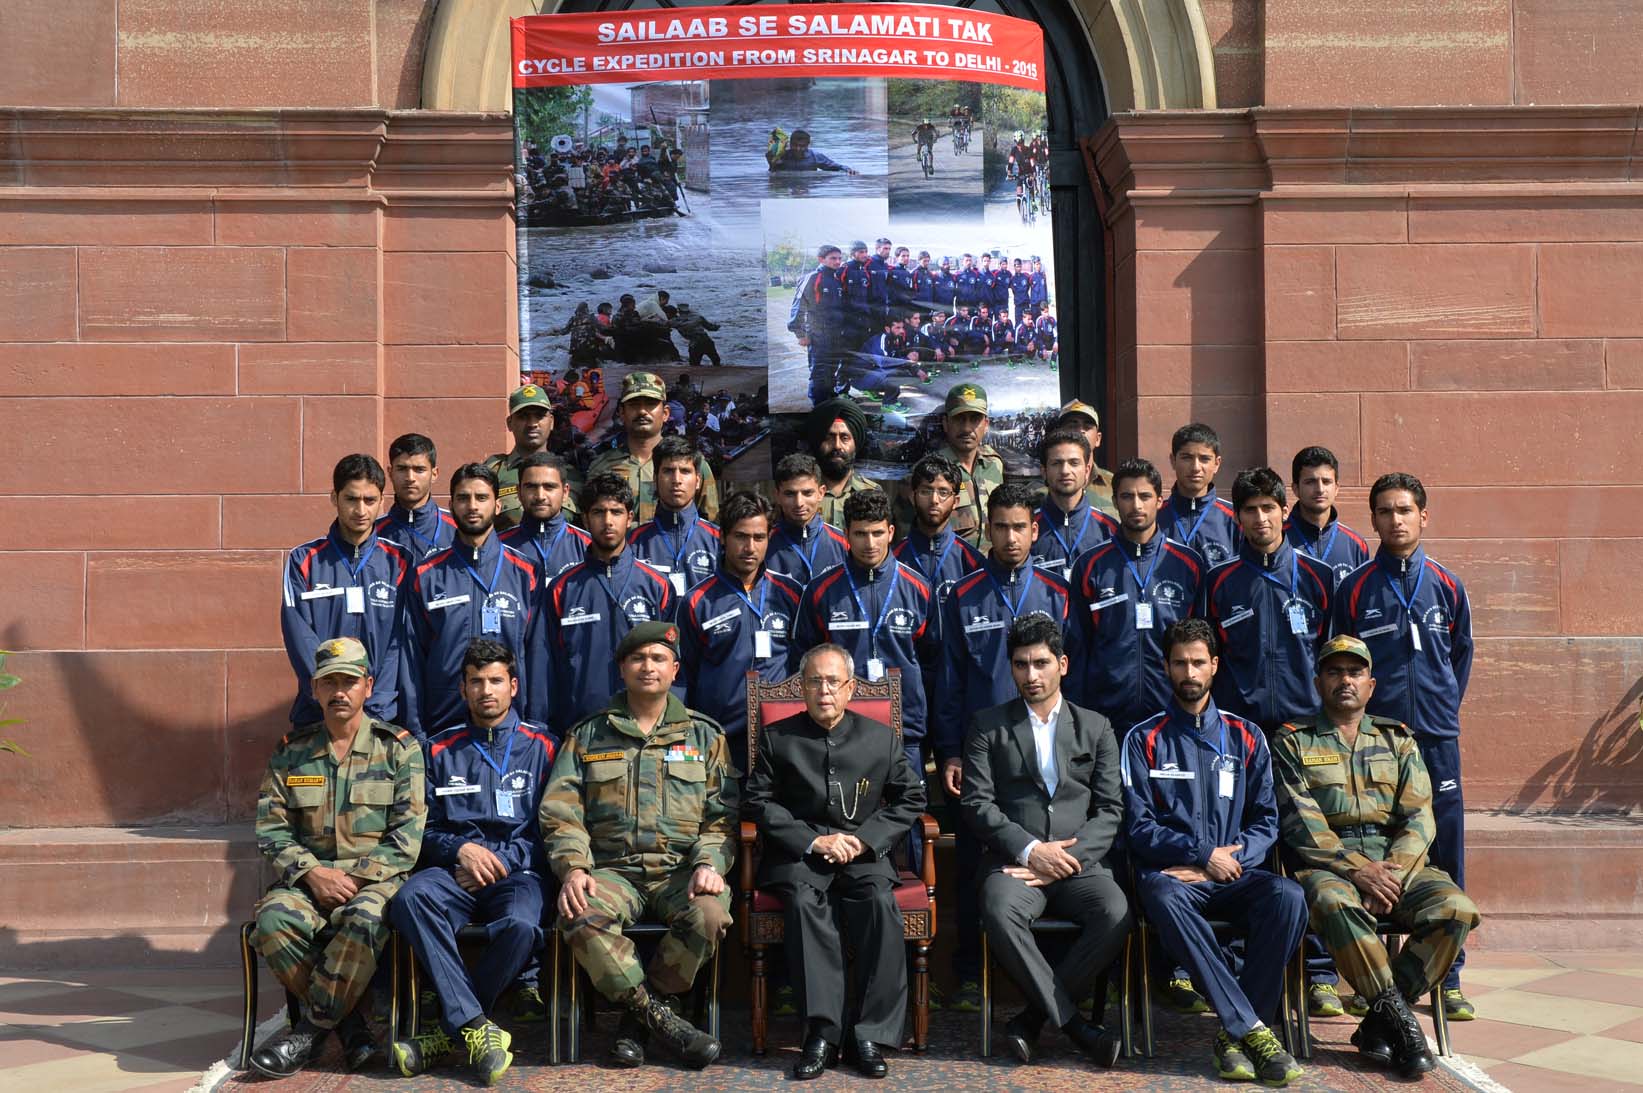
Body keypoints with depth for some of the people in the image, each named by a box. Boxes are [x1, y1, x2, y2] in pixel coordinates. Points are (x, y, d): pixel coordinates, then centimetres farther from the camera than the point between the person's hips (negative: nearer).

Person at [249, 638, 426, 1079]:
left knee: (365, 920, -37)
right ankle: (351, 1024, -14)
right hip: (307, 878, 3)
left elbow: (408, 833, -2)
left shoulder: (398, 748, 4)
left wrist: (356, 878, -13)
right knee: (274, 919, -30)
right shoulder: (291, 752, 12)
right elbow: (271, 828, 7)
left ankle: (311, 1029, -19)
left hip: (377, 878, -3)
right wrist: (312, 872, -10)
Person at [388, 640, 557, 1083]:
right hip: (455, 870, 2)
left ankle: (451, 1030, -15)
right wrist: (460, 849, -8)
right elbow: (424, 829, 13)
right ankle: (476, 1025, -32)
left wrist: (502, 860, -9)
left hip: (518, 872, -2)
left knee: (521, 925, -36)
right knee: (411, 897, -33)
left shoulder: (541, 747, 10)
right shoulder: (440, 750, 16)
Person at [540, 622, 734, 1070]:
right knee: (579, 917, -33)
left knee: (710, 915, -33)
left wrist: (709, 864, -12)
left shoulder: (705, 736, 14)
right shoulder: (587, 735, 14)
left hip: (681, 869, 0)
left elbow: (721, 816, 7)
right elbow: (560, 813, 5)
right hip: (613, 868, 0)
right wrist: (573, 867, -13)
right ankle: (661, 1019, -19)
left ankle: (637, 1016, -11)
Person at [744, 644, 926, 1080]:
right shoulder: (776, 737, 9)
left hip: (862, 851, 1)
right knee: (804, 901, -34)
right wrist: (814, 841, -10)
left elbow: (911, 798, 11)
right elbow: (759, 802, 3)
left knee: (879, 901, -31)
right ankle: (822, 1030, -31)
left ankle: (869, 1034, -24)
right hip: (798, 852, 0)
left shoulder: (882, 738, 12)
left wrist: (865, 839, -5)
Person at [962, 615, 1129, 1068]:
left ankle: (1032, 1018, -18)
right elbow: (977, 804, 2)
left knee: (1115, 912, -30)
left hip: (1078, 862, 1)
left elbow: (1110, 810, 8)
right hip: (1014, 860, -1)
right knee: (1000, 912, -35)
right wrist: (1031, 850, -11)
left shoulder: (1095, 728, 16)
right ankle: (1073, 1023, -22)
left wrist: (1068, 857, -9)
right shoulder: (987, 725, 12)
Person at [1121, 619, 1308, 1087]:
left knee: (1287, 896, -31)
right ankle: (1252, 1027, -36)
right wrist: (1204, 853, -12)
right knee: (1165, 898, -38)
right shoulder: (1143, 740, 7)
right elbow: (1138, 827, 0)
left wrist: (1229, 862, -9)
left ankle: (1234, 1033, -22)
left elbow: (1266, 819, 9)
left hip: (1232, 875, 2)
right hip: (1171, 873, -2)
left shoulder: (1245, 737, 14)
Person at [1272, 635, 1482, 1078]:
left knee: (1457, 908, -25)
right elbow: (1300, 823, -4)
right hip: (1328, 866, -3)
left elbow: (1419, 818, 7)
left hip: (1396, 864, 3)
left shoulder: (1397, 739, 18)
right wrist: (1358, 870, -16)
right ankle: (1397, 1012, -26)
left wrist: (1392, 872, -11)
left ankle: (1379, 1023, -17)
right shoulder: (1293, 741, 9)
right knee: (1334, 902, -38)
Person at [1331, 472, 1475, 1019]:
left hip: (1436, 736, 1)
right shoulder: (1355, 589, 4)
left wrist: (1446, 709, 8)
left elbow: (1461, 656, 16)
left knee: (1445, 856, 1)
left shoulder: (1447, 586, 8)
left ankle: (1447, 976, 9)